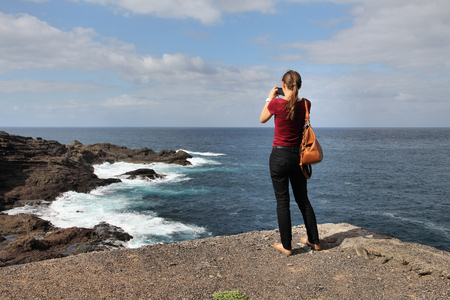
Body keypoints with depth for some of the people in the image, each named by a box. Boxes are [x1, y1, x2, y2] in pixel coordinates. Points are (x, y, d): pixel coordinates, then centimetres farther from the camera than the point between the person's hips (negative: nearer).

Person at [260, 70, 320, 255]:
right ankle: (314, 240, 26)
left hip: (280, 155, -4)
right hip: (298, 156, 5)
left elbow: (262, 119, 6)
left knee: (282, 201, 4)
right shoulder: (305, 104, -1)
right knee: (303, 199, 17)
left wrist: (270, 98, 13)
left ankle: (286, 246, 10)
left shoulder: (276, 103, -14)